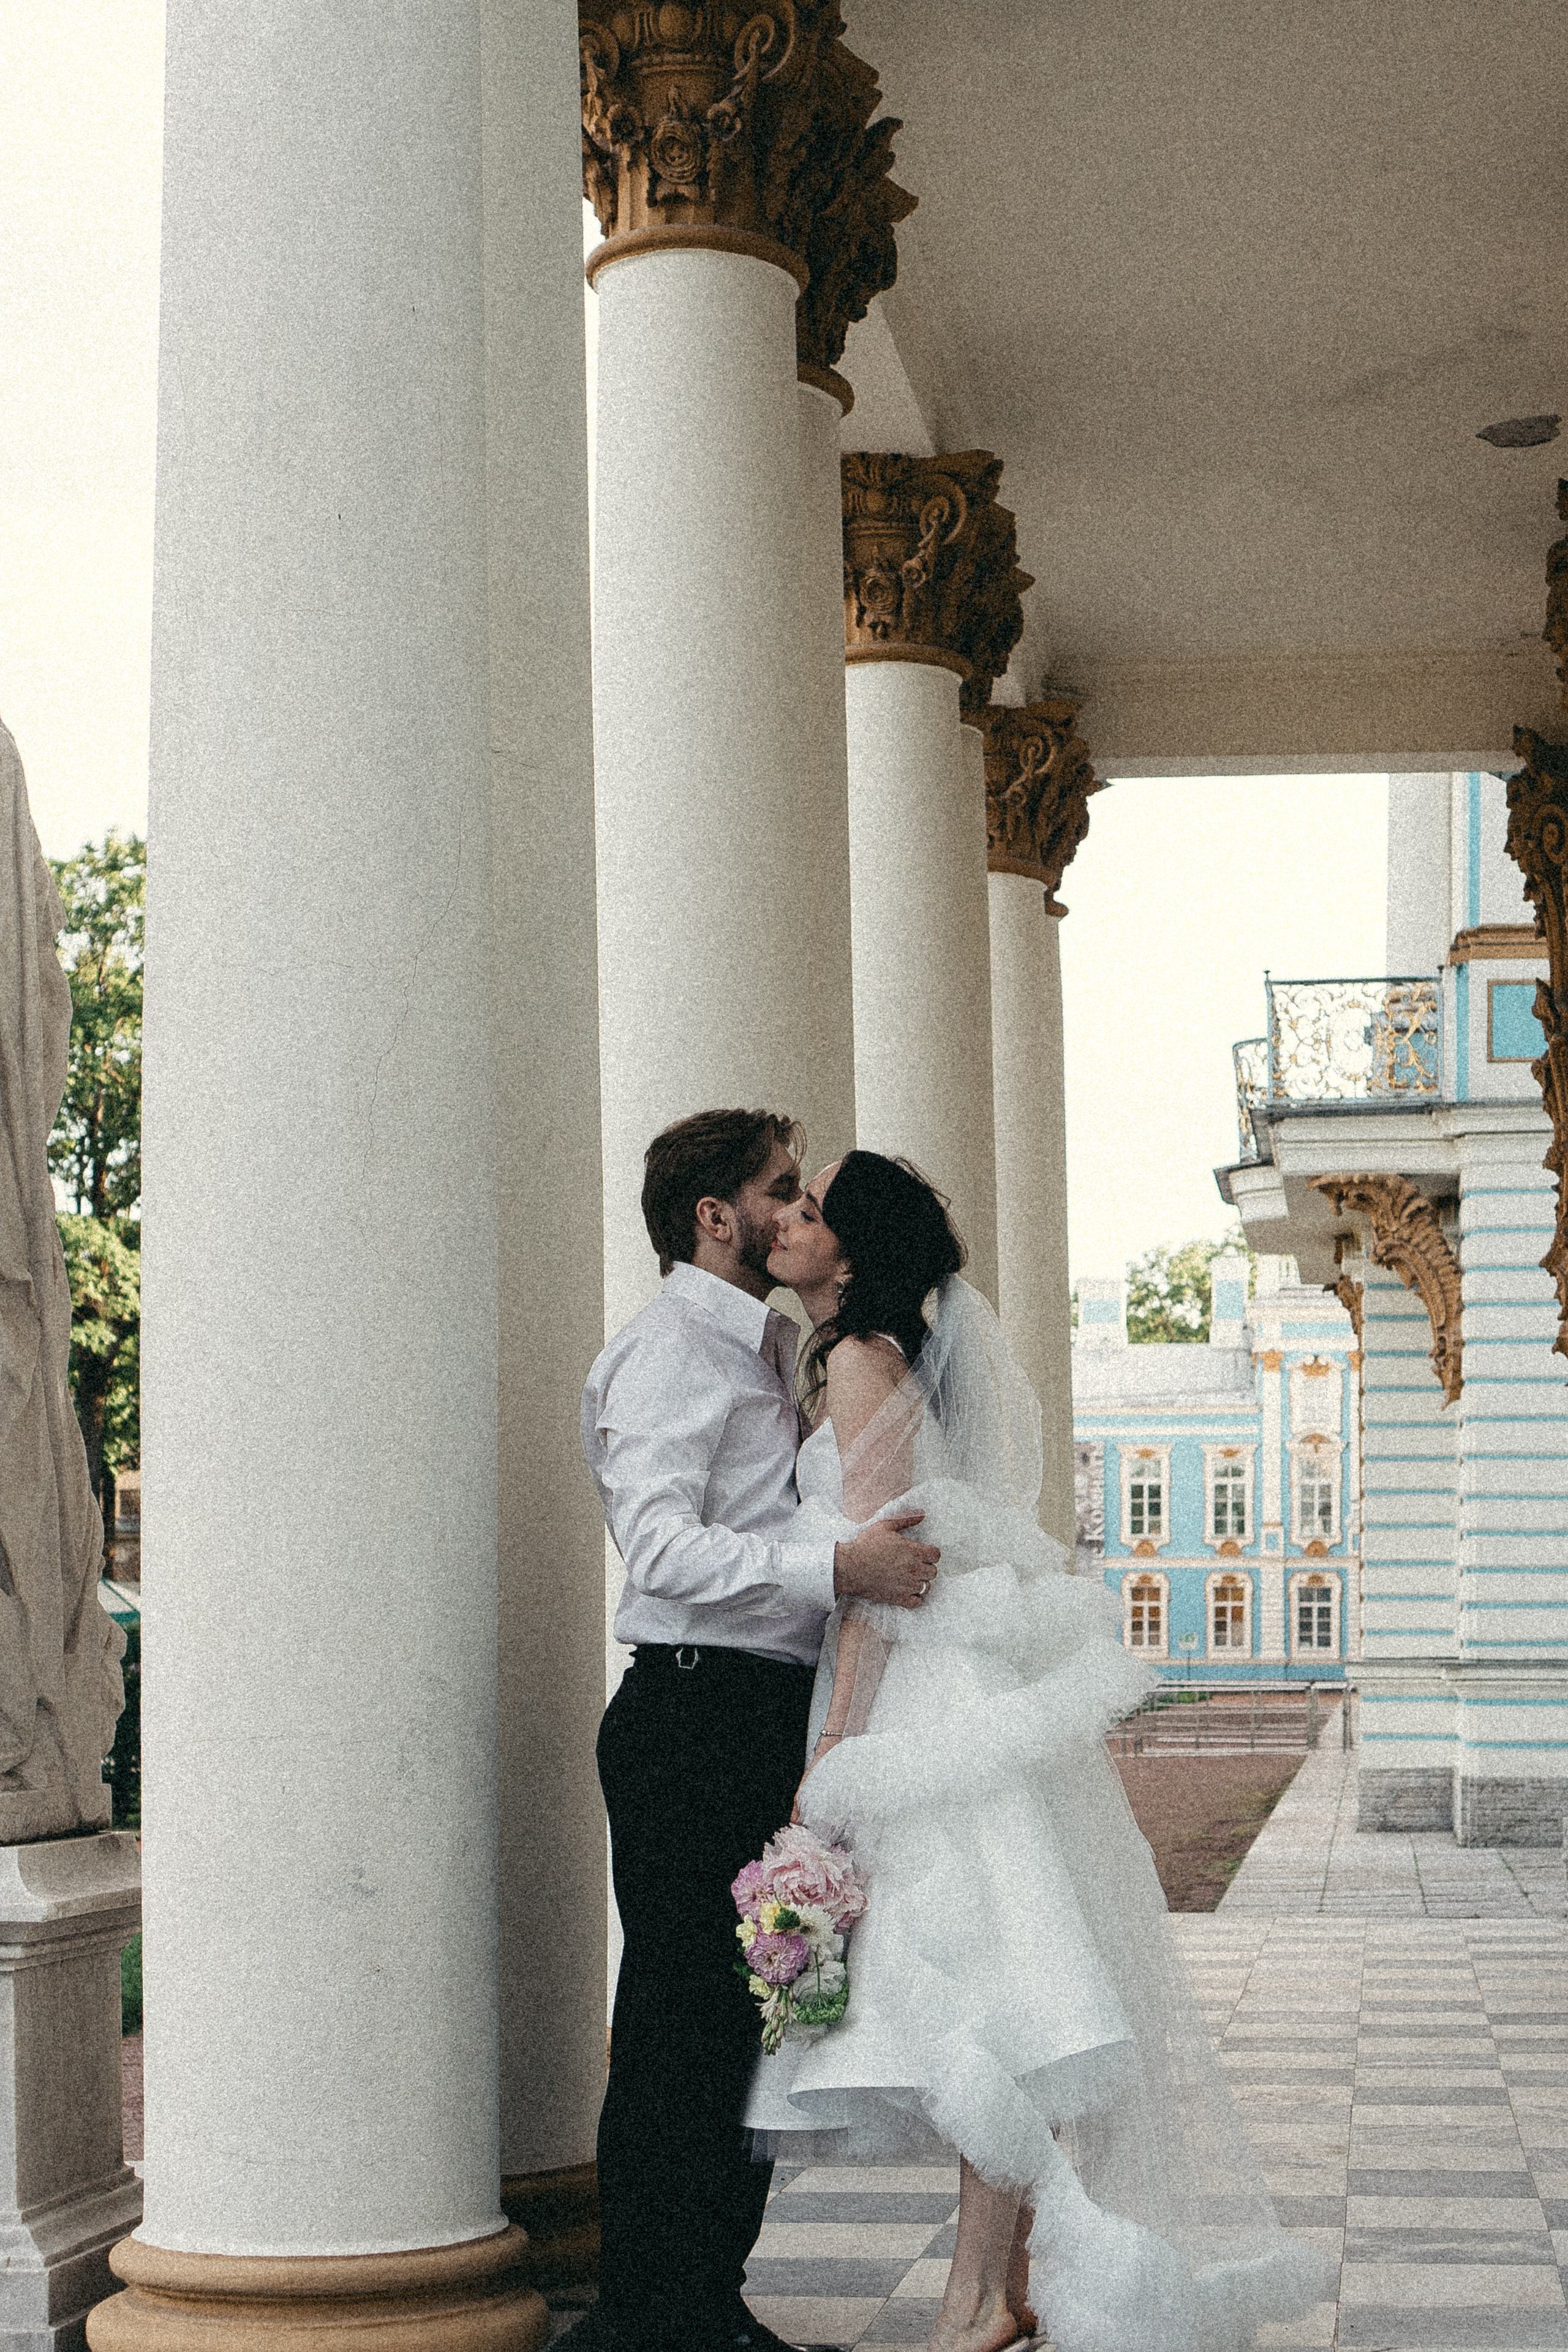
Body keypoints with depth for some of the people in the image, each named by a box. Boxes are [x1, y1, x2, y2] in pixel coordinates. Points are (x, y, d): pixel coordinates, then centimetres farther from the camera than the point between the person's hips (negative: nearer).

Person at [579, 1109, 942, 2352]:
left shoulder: (768, 1349, 22)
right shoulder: (671, 1349, -10)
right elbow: (662, 1546, -23)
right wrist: (837, 1567, -31)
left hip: (768, 1722, 10)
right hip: (695, 1716, -10)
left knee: (753, 2017, 13)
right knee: (682, 2026, -7)